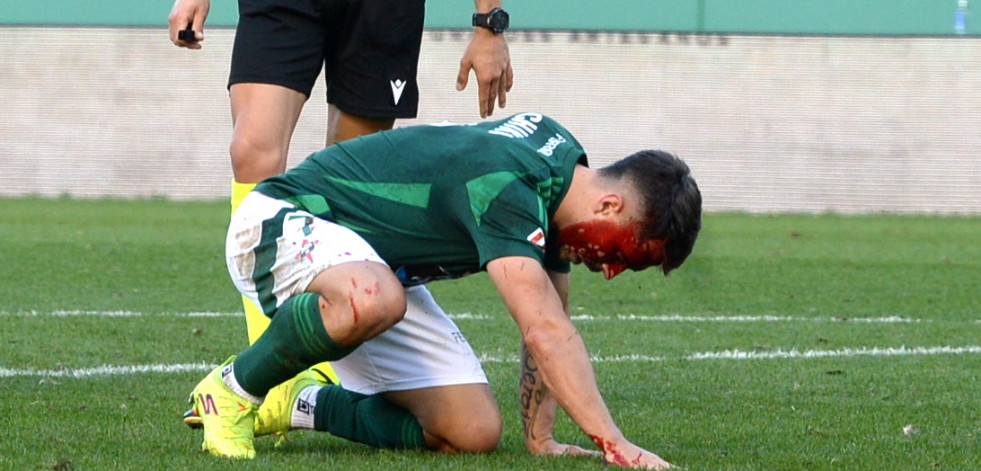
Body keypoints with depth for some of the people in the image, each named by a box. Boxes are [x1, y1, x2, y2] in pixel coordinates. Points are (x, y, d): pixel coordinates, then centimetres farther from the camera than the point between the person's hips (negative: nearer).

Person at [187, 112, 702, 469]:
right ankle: (232, 390, -19)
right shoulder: (507, 188, -31)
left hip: (375, 269, 9)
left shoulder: (562, 159, -1)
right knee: (372, 300, -44)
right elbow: (547, 333, -40)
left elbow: (550, 321, 9)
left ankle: (301, 406, 11)